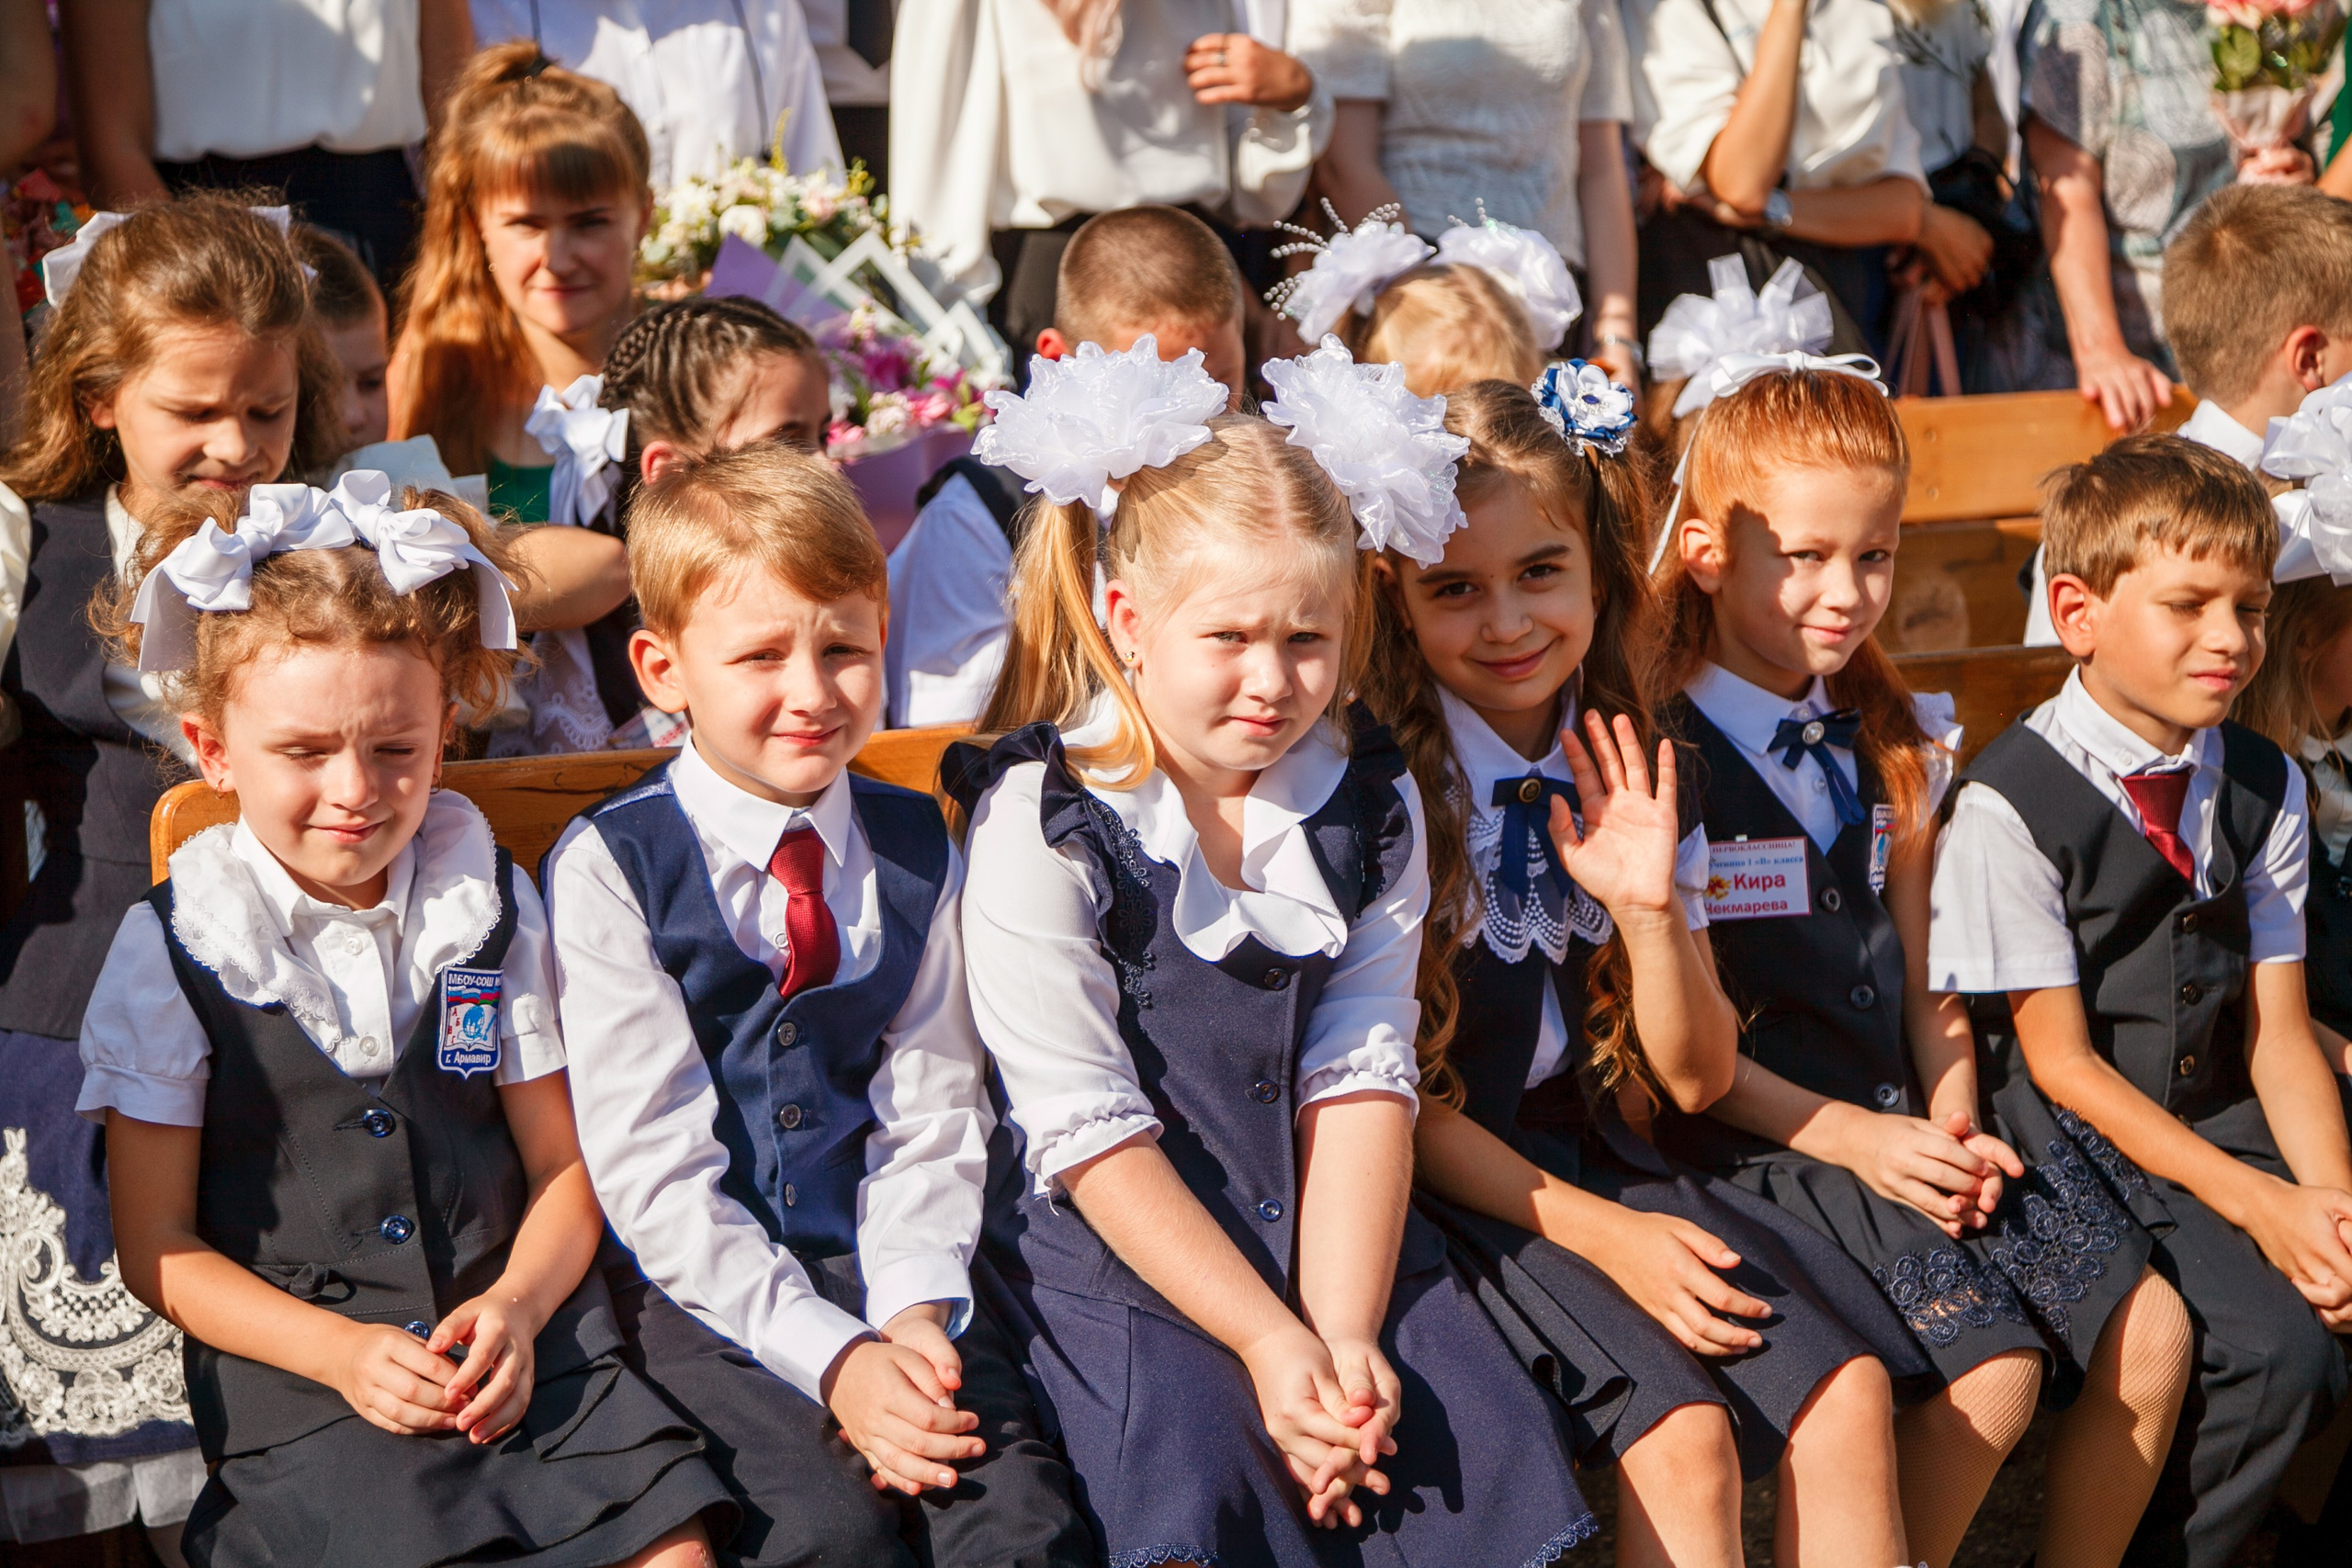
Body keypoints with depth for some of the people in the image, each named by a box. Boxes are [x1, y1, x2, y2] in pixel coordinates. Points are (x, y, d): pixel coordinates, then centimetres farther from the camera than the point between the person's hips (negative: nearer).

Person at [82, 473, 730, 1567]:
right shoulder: (171, 951, 0)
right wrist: (340, 1352, -13)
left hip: (522, 1347, 3)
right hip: (296, 1382, -2)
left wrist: (515, 1307, -10)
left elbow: (562, 1166, 11)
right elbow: (159, 1249, 1)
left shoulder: (492, 912, 9)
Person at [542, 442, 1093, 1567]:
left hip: (884, 1262, 3)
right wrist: (833, 1359, -17)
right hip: (700, 1287, -3)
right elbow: (652, 1167, -9)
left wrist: (915, 1315, -13)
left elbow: (931, 1117, 5)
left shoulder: (917, 851, 8)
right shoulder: (608, 867, -5)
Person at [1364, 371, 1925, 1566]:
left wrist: (1649, 908, -11)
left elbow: (1696, 1077, 7)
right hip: (1443, 1185, -5)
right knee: (1684, 1433, -26)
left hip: (1599, 1150, 6)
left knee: (1849, 1389, -15)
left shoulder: (1636, 781, 5)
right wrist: (1598, 1231, -16)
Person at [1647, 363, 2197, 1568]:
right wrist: (1850, 1138, -13)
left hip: (1906, 1117, 7)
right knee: (1993, 1370, -23)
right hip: (1760, 1137, -7)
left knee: (2150, 1332, -7)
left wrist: (1956, 1119, -2)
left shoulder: (1893, 745, 13)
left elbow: (1924, 979, 16)